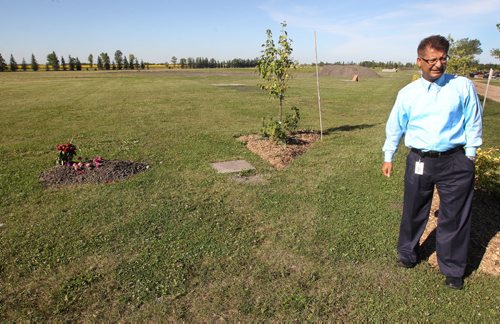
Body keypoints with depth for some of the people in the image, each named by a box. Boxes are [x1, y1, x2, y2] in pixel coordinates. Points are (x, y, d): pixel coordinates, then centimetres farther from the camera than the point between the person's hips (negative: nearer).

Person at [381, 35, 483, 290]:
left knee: (455, 218, 10)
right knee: (413, 213, 14)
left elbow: (473, 123, 5)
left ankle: (453, 269, 30)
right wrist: (388, 157, 11)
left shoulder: (463, 86, -1)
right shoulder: (407, 93, 1)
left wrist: (470, 156, 2)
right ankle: (407, 254, 38)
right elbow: (395, 127, 8)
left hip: (455, 162, 0)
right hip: (419, 162, 1)